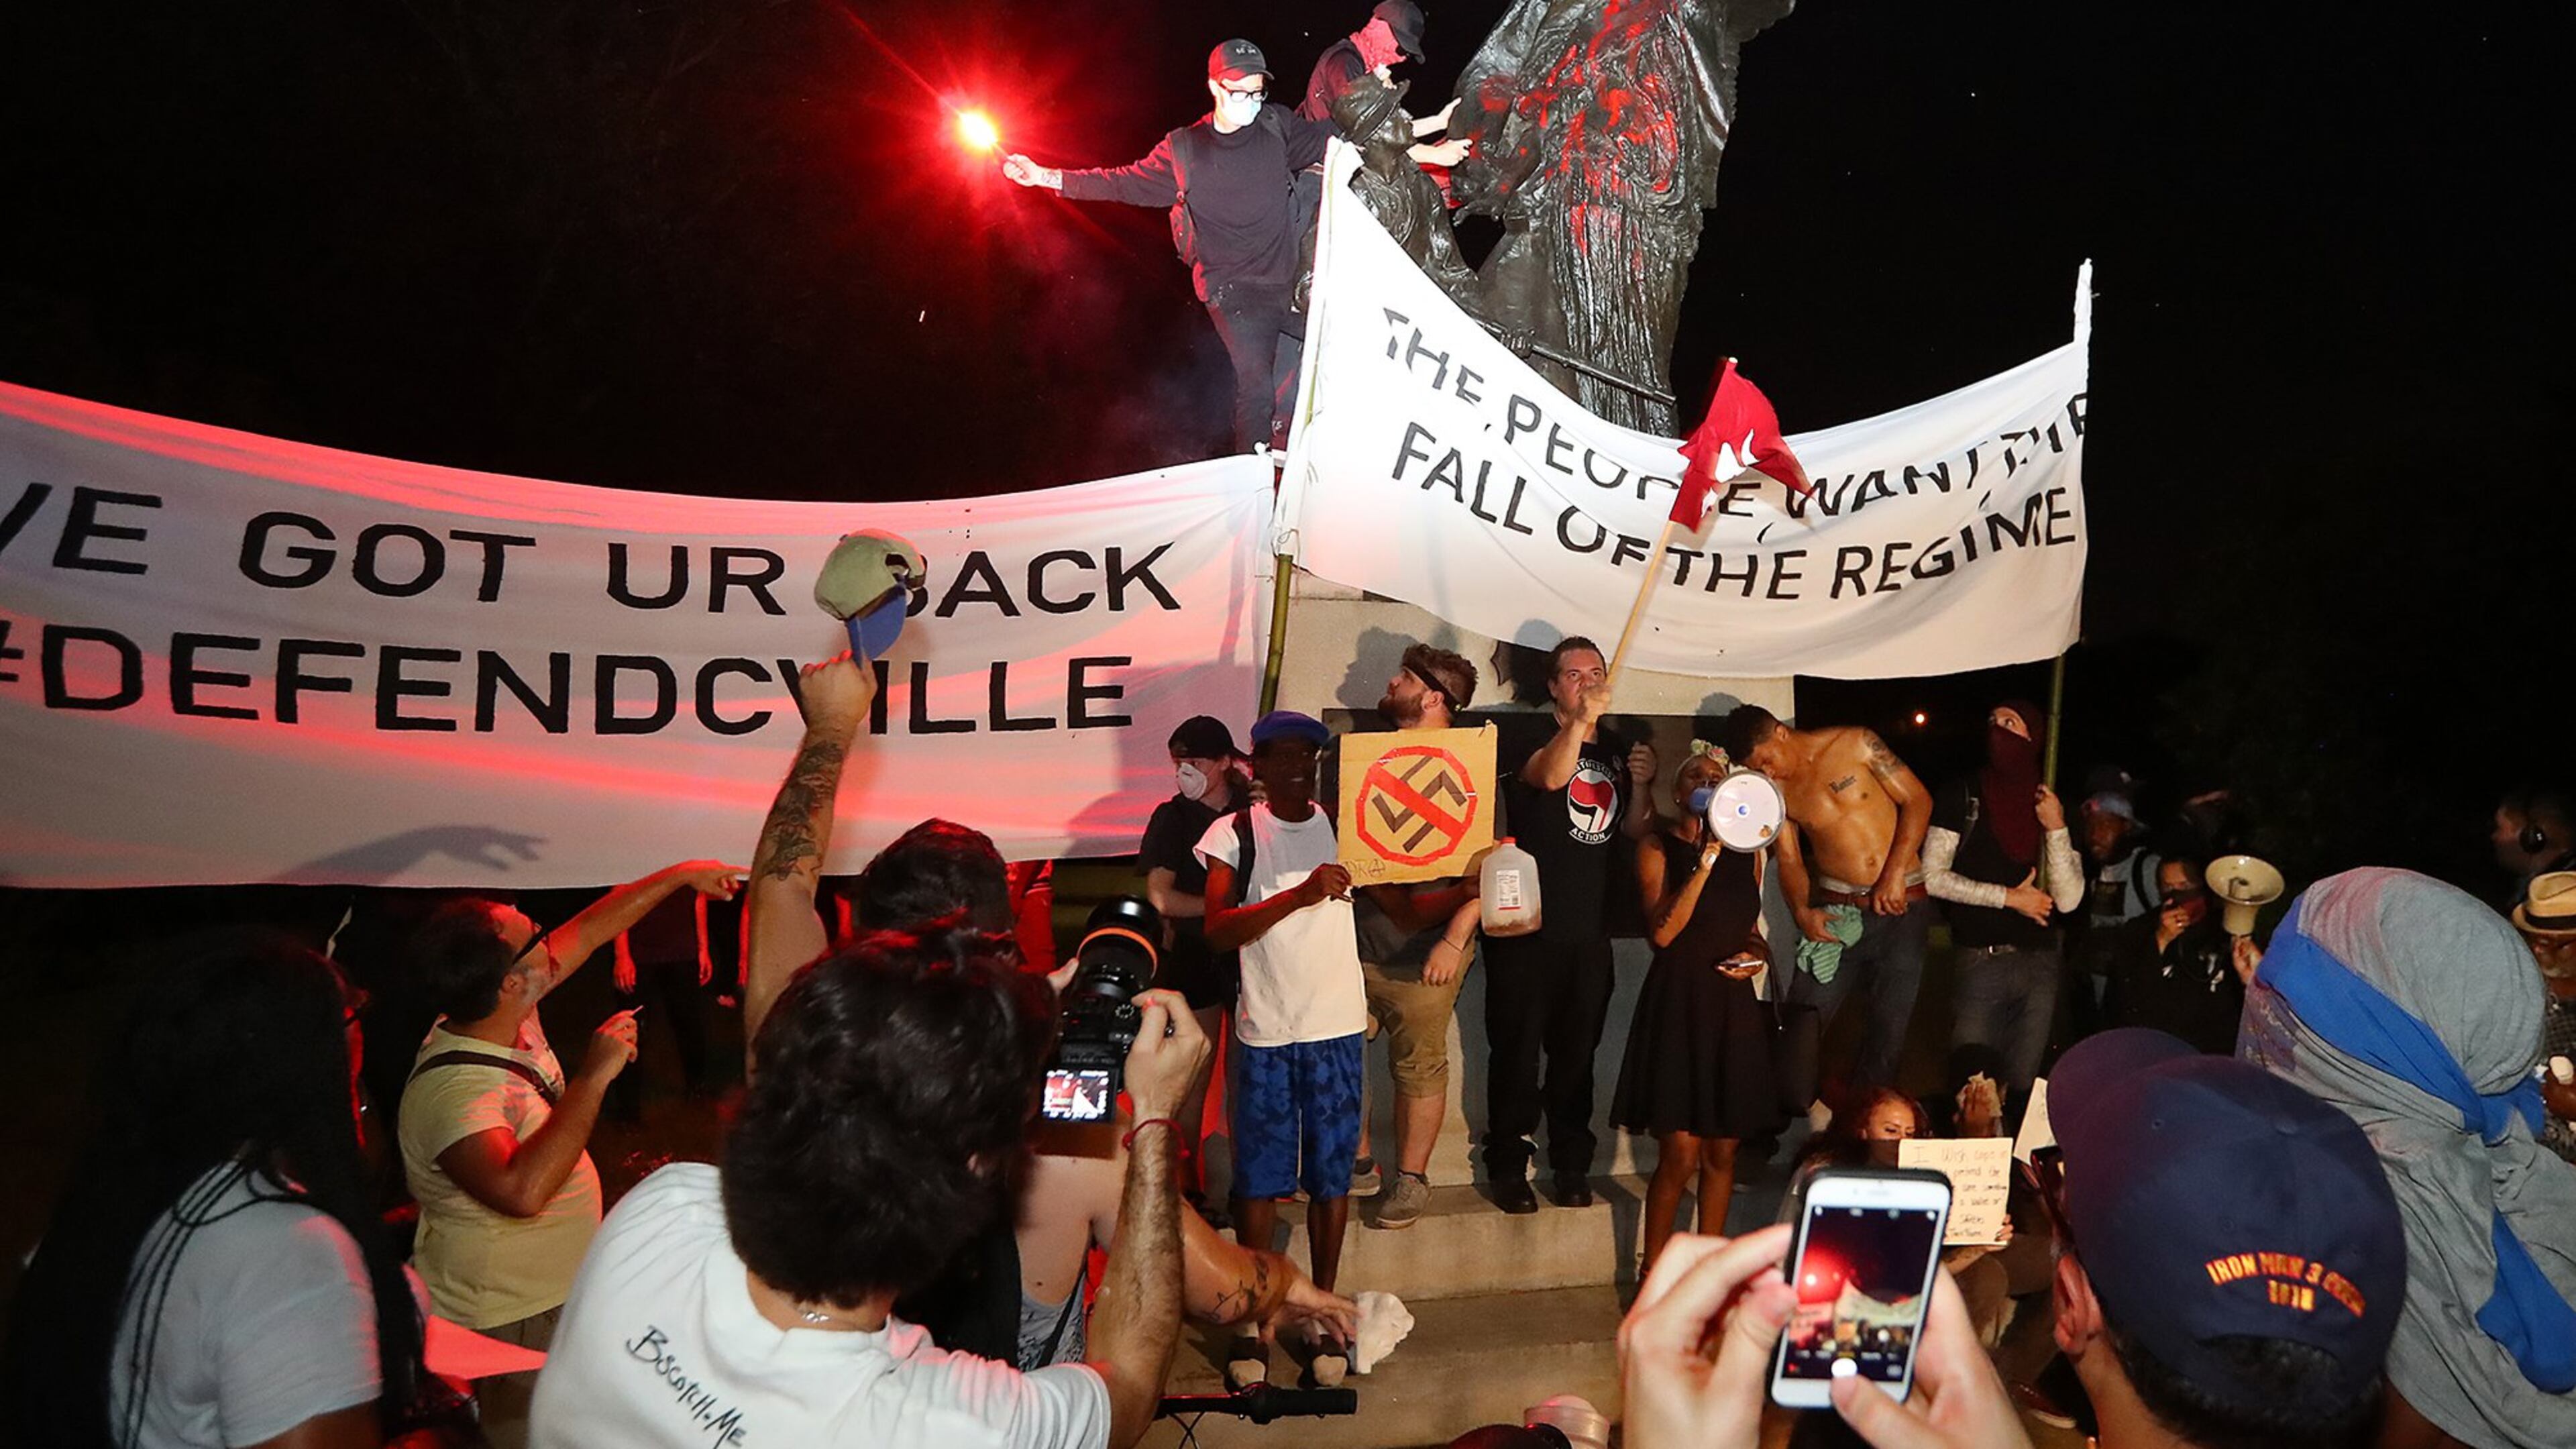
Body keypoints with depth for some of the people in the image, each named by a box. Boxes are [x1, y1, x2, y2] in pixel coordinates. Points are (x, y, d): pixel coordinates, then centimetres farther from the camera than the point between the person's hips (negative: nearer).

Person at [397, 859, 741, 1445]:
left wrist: (679, 875, 12)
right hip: (504, 1330, -8)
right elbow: (521, 1190, -48)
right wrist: (594, 1077, -40)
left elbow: (588, 931, 8)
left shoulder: (510, 1014, -6)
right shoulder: (453, 1089, -32)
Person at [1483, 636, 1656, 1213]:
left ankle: (1572, 1165, 23)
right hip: (1526, 927, -5)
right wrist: (1581, 721, -42)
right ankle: (1508, 1169, 11)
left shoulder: (1617, 750, 13)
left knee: (1577, 1053, 11)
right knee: (1517, 1051, 1)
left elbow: (1633, 832, 17)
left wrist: (1641, 785, -2)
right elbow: (1550, 777, -26)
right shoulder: (1531, 740, -3)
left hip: (1589, 932, 5)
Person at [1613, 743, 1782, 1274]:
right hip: (1678, 1003, -5)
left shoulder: (1748, 850, 12)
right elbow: (1663, 932, -15)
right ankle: (1653, 1270, 11)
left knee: (1722, 1152, 9)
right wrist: (1704, 865, -21)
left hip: (1734, 1006, 5)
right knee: (1680, 1155, -6)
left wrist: (1758, 955, 3)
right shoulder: (1658, 847, -2)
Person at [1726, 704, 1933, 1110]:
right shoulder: (1776, 792, 4)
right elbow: (1790, 860, 5)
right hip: (1837, 911, 2)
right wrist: (1802, 911, -14)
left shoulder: (1856, 744, -5)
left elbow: (1918, 800, -5)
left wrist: (1895, 874, -13)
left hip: (1902, 905, -2)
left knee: (1889, 1027, 1)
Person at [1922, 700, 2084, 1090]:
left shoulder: (2053, 808, 7)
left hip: (2041, 964, 3)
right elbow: (1933, 877, -6)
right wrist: (2009, 898, -8)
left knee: (2023, 1085, 11)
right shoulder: (1964, 796, 0)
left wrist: (2056, 827, -9)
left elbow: (2068, 900, -1)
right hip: (1981, 965, -3)